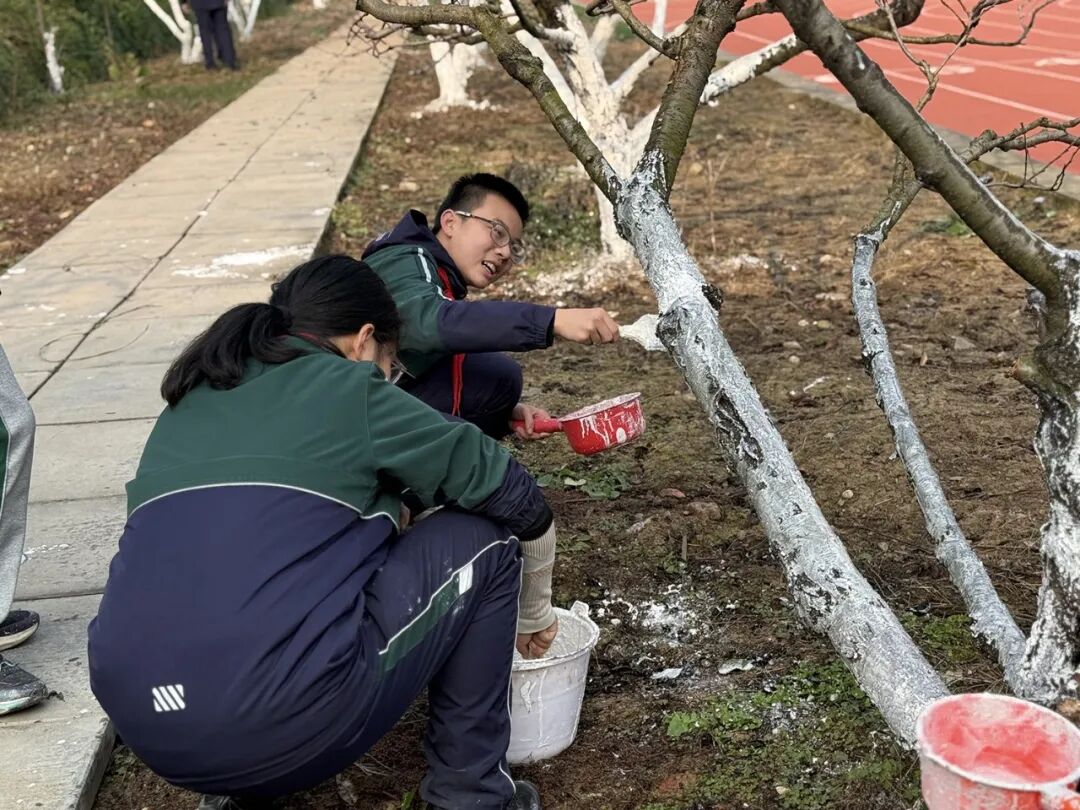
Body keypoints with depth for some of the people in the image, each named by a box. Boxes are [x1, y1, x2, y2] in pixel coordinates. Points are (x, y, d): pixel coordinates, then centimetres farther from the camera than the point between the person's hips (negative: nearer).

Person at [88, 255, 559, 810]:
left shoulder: (189, 402, 20)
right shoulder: (350, 390, 4)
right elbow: (517, 499, 12)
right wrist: (535, 615, 31)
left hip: (141, 722, 7)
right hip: (291, 719, -7)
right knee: (487, 534, 11)